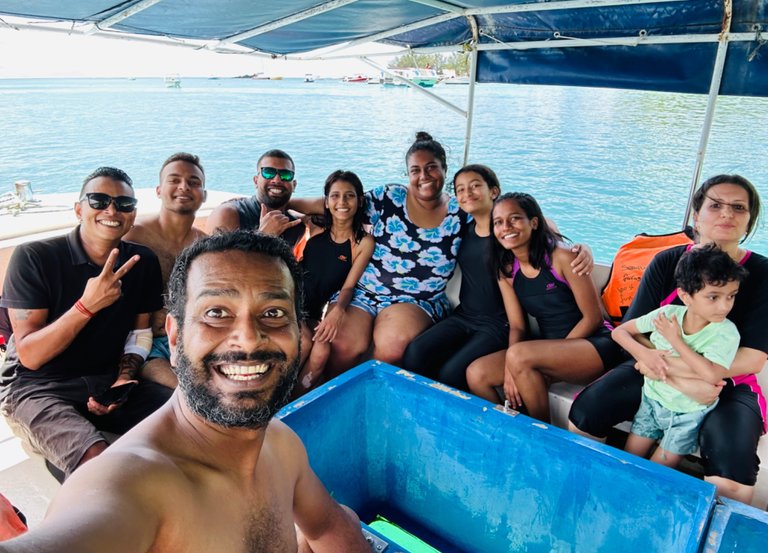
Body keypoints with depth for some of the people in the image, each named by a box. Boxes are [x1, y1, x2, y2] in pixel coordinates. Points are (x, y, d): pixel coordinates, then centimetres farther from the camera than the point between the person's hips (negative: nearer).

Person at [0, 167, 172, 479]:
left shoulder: (143, 262, 1)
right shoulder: (33, 258, -12)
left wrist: (123, 380, -7)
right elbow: (29, 356, -15)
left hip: (108, 379, 5)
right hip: (37, 386, -5)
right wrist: (87, 305, -28)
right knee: (100, 463, -33)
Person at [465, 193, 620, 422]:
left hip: (593, 346, -5)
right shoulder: (505, 270, 3)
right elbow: (517, 326, 3)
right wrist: (511, 369, -17)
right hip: (548, 350, 5)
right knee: (476, 374, -15)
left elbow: (593, 318, -12)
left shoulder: (562, 257, -14)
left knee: (519, 355, -31)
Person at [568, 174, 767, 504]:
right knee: (584, 412, -18)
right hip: (657, 372, 2)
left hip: (728, 383, -1)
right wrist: (683, 384, -23)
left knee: (734, 471, -29)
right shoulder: (667, 263, -2)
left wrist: (670, 365, -24)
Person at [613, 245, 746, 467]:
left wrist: (675, 340, -27)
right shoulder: (667, 314, -13)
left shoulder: (726, 332, -20)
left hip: (687, 415, -2)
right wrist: (644, 353, -23)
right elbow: (619, 331, -5)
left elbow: (711, 375, -36)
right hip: (652, 400, 3)